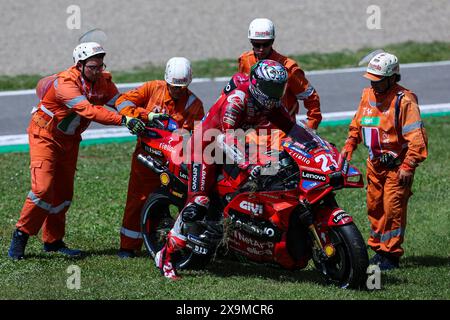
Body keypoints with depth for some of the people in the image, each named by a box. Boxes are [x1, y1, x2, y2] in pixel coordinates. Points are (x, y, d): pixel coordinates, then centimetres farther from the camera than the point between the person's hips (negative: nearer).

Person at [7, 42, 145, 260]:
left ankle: (53, 241, 21)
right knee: (43, 189, -18)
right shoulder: (66, 83, -31)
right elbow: (88, 111, -41)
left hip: (69, 141, 7)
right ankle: (20, 236, -5)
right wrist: (123, 120, -48)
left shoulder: (103, 80, -7)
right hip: (45, 136, -7)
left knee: (64, 192, 9)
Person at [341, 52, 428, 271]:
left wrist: (408, 166, -22)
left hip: (397, 165, -7)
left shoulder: (404, 100, -18)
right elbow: (357, 123, 22)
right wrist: (349, 145, 10)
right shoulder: (367, 95, 5)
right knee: (374, 206, 12)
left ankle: (391, 255, -1)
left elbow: (417, 137, -19)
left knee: (393, 208, -7)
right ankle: (378, 249, 24)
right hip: (375, 163, 7)